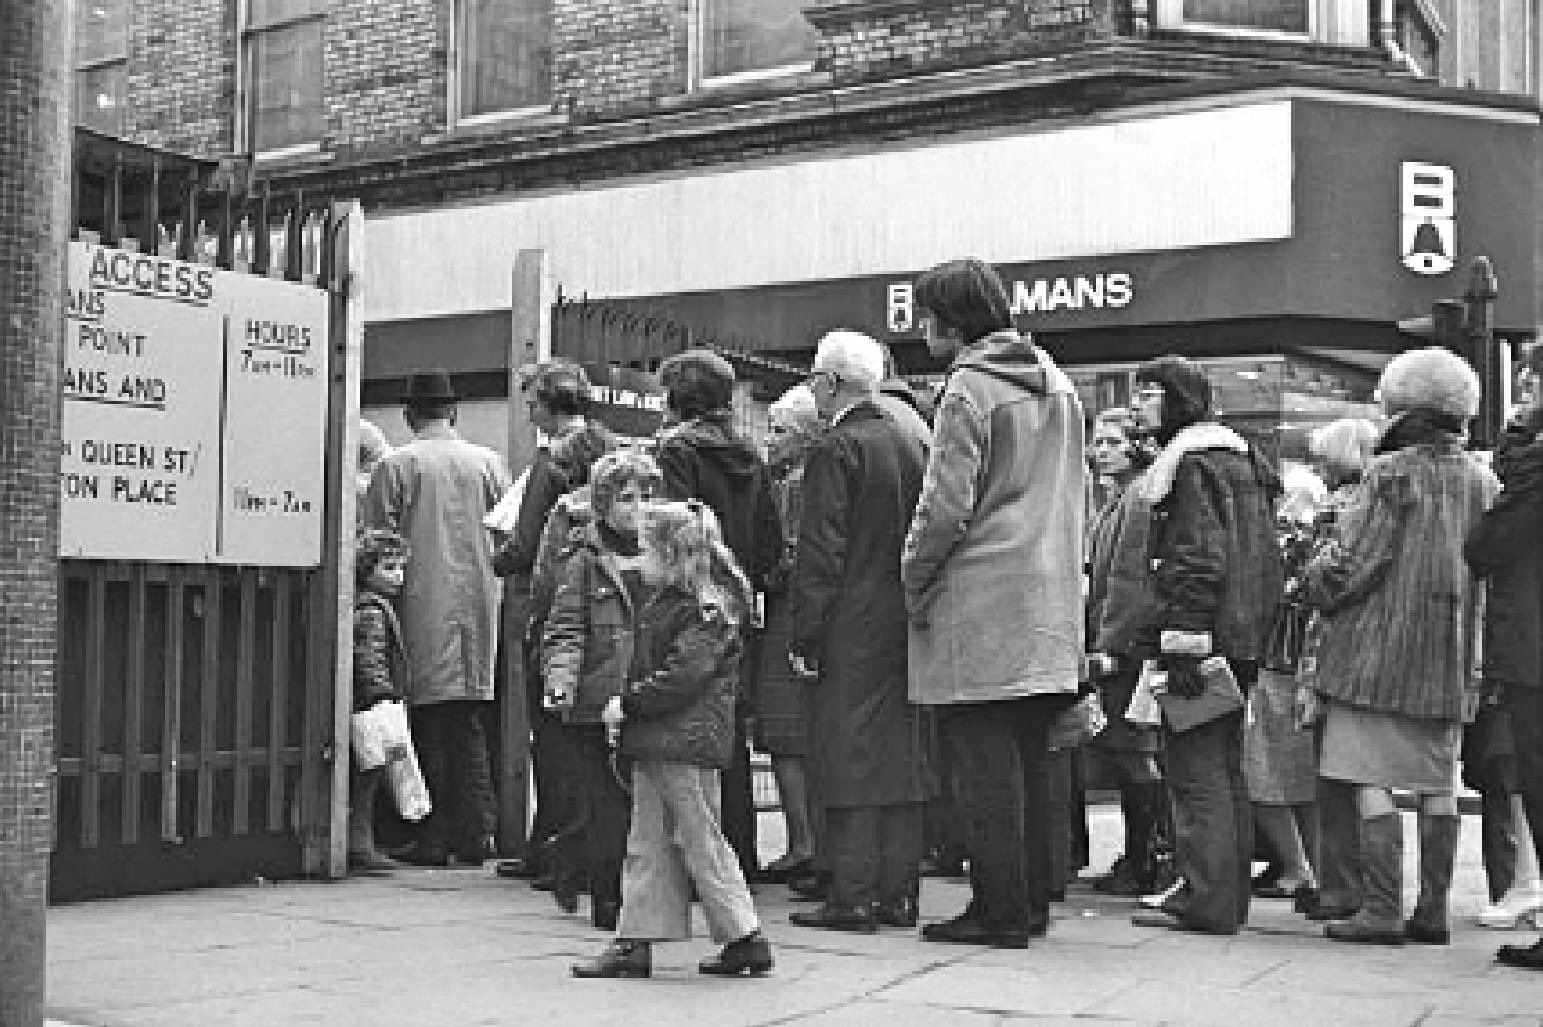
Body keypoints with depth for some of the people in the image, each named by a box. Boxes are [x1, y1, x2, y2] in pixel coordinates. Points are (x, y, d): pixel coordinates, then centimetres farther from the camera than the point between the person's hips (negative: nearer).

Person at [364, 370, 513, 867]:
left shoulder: (396, 465, -4)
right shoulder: (488, 461, 5)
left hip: (425, 600, -3)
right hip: (478, 598, 3)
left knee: (430, 719, 2)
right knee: (469, 721, 10)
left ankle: (439, 835, 3)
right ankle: (477, 831, 9)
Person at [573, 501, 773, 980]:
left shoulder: (709, 611, -15)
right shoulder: (660, 603, 14)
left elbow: (682, 678, -22)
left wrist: (629, 703, -18)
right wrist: (627, 705, 10)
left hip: (687, 743, -9)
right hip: (653, 743, 10)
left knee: (701, 842, -2)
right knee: (646, 845, 10)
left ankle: (746, 937, 9)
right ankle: (635, 943, 15)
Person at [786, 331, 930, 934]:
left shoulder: (836, 449, -9)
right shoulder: (911, 446, 13)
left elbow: (820, 552, -14)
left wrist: (804, 637, -11)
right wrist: (913, 609, 18)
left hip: (852, 631, -7)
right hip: (905, 625, 7)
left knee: (850, 756, -3)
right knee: (900, 753, 9)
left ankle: (853, 897, -1)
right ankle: (898, 894, 14)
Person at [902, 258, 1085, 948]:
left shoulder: (969, 387, -11)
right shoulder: (1055, 382, 13)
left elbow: (945, 506, -17)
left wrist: (914, 581, -5)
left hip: (980, 606, -8)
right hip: (1048, 611, 8)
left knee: (983, 766, -1)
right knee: (1028, 759, 14)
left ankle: (998, 911, 2)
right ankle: (1033, 902, 21)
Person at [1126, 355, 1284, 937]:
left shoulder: (1191, 460, -11)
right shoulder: (1238, 454, 20)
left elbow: (1198, 560, -21)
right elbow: (1264, 556, 21)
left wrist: (1181, 641, -23)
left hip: (1200, 635, -10)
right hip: (1241, 641, 10)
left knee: (1195, 769, -7)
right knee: (1224, 769, 14)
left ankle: (1206, 901, -5)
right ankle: (1230, 897, 21)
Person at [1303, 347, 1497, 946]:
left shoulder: (1393, 472, -10)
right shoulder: (1482, 480, 8)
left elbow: (1357, 561, -13)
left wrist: (1313, 582, 5)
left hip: (1380, 650, -6)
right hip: (1449, 661, 7)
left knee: (1371, 779, -2)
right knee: (1437, 783, 10)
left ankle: (1381, 912, -4)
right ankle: (1433, 911, 14)